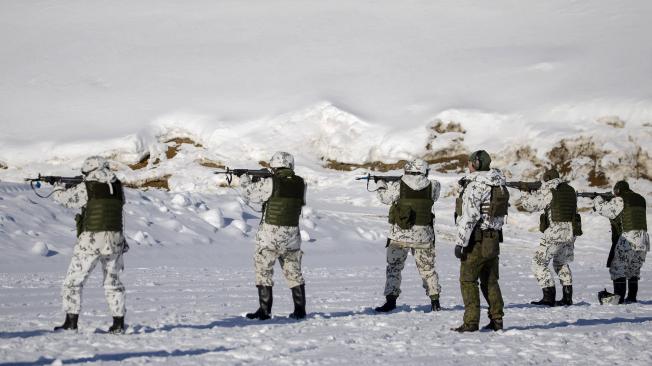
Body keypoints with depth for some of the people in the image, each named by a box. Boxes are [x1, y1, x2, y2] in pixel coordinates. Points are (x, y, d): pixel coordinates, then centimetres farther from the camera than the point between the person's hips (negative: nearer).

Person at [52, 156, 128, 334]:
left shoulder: (86, 188, -7)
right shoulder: (117, 187, 6)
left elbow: (62, 197, 4)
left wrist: (58, 187, 28)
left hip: (91, 241, -5)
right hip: (115, 241, 5)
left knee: (73, 282, 6)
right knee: (113, 283, 18)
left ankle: (71, 323, 2)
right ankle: (118, 324, 15)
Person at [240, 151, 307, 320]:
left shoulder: (270, 183, -13)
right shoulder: (300, 184, 1)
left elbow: (250, 194, 1)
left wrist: (245, 180, 21)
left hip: (270, 234, -5)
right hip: (292, 233, 5)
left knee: (263, 271, 5)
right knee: (294, 272, 15)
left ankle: (264, 311, 3)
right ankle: (300, 310, 15)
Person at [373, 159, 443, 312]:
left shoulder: (399, 186, -7)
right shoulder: (432, 187, -3)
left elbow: (385, 198, 6)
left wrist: (381, 184, 28)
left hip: (400, 234, -2)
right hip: (423, 235, 2)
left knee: (394, 268, 8)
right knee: (428, 269, 14)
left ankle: (391, 300, 1)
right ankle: (435, 301, 15)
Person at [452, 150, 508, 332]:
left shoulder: (474, 186, -16)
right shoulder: (499, 185, 11)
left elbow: (469, 217, -20)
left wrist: (460, 242, -18)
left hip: (477, 240, -8)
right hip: (494, 239, 8)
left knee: (468, 280, -2)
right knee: (490, 281, 14)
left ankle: (471, 322, -6)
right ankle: (497, 319, 15)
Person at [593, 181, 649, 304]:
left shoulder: (619, 200, -8)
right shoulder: (640, 199, 16)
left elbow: (605, 209, -3)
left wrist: (598, 200, 16)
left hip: (628, 238, -7)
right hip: (643, 239, 7)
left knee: (618, 268, 1)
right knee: (634, 269, 16)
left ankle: (618, 297, -5)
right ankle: (632, 297, 15)